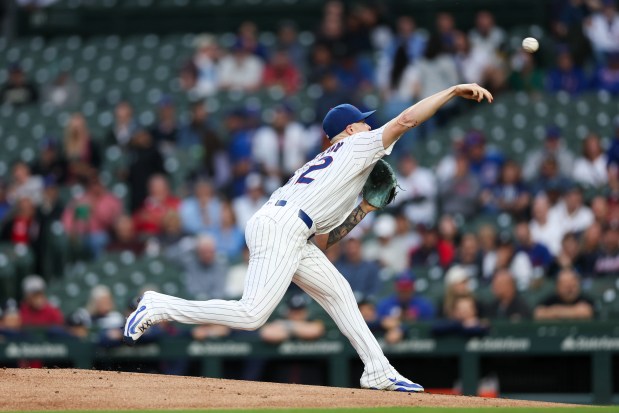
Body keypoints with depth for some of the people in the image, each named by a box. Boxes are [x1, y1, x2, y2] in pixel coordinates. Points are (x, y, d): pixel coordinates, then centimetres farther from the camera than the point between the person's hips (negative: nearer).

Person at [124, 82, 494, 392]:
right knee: (252, 315, -17)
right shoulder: (356, 146, 12)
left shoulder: (323, 165, 33)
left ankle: (379, 373, 10)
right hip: (280, 227, -10)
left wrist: (365, 209, 27)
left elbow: (323, 240, 30)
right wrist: (453, 91, 5)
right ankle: (159, 307, -10)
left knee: (337, 292, 13)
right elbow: (405, 120, -1)